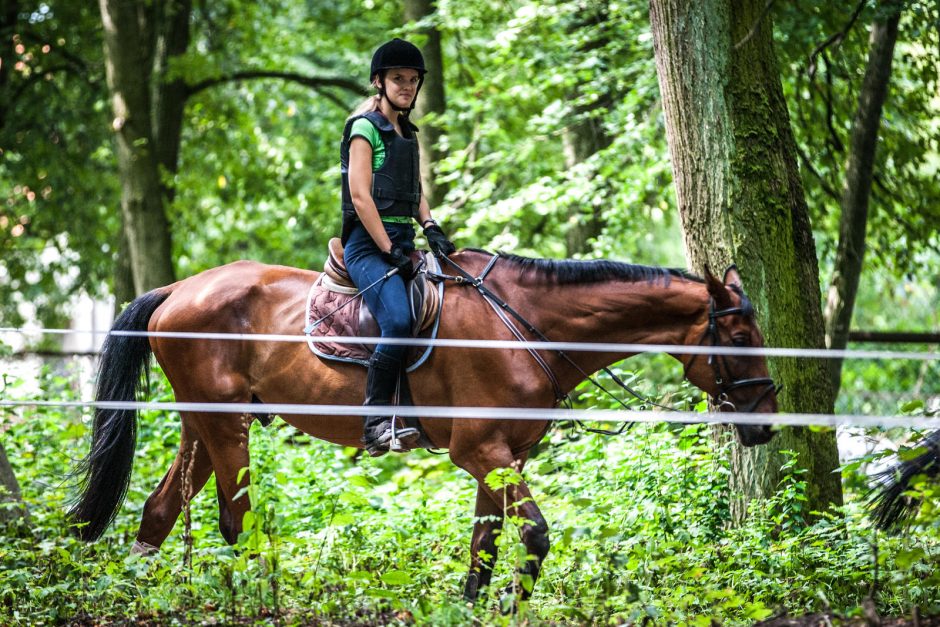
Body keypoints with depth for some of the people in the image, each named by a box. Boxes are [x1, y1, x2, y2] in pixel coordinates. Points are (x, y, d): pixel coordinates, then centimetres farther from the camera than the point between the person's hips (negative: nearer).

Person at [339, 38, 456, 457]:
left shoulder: (407, 132, 20)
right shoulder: (365, 128, -5)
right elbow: (360, 196, -13)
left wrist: (430, 227, 2)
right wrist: (390, 251, -16)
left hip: (401, 243, 9)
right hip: (369, 244, -9)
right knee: (399, 321, -29)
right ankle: (376, 424, -26)